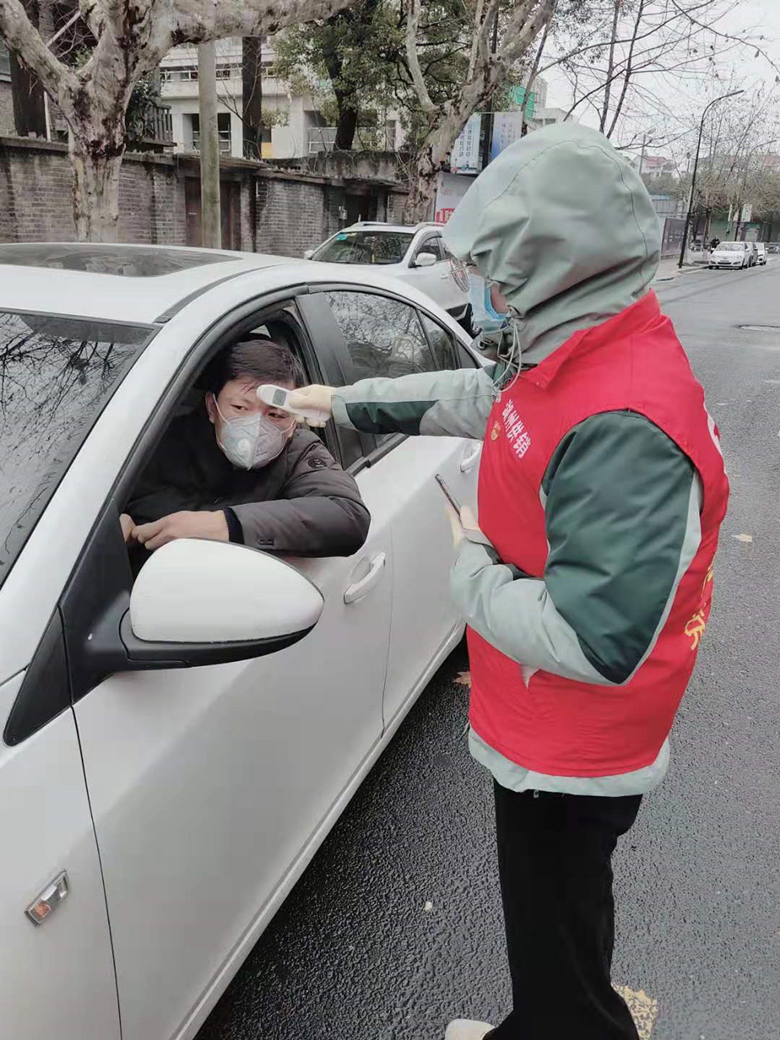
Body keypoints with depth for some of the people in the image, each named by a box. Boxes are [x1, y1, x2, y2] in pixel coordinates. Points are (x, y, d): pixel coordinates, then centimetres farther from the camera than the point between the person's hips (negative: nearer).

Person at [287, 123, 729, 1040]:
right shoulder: (570, 356, -2)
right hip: (539, 733, 9)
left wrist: (473, 568, -21)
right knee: (546, 923, 31)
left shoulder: (625, 426, -34)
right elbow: (475, 396, 16)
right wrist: (346, 402, 22)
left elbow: (598, 642, -37)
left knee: (559, 945, 17)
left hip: (573, 757, -9)